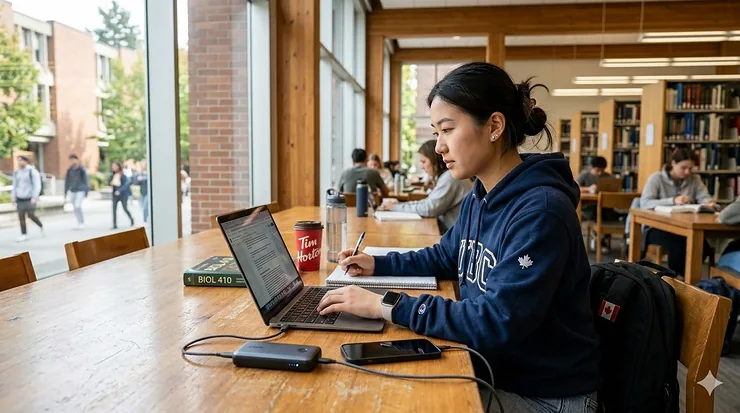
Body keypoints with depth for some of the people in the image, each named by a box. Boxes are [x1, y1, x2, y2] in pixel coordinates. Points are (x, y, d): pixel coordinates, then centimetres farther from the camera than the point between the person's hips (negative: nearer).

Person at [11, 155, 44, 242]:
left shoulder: (33, 171, -9)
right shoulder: (16, 172, 8)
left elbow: (37, 185, -13)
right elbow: (14, 186, 14)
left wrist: (35, 197, -20)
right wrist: (13, 197, 7)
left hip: (30, 198, -5)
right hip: (20, 199, 5)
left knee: (31, 215, -10)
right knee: (21, 216, -1)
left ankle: (41, 226, 18)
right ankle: (24, 235, 4)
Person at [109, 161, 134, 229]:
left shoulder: (123, 175, -10)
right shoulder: (113, 175, 6)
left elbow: (125, 184, -14)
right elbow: (109, 182, 14)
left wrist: (119, 191, -23)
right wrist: (111, 183, -9)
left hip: (123, 194, -5)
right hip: (115, 194, 5)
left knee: (125, 208, 0)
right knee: (114, 209, -4)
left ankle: (131, 219, 28)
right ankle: (115, 225, -1)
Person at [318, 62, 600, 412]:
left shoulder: (540, 211, -27)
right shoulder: (479, 198, 1)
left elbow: (496, 322, -32)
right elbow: (445, 257, 19)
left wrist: (388, 307, -29)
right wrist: (378, 265, 6)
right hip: (492, 368, 7)